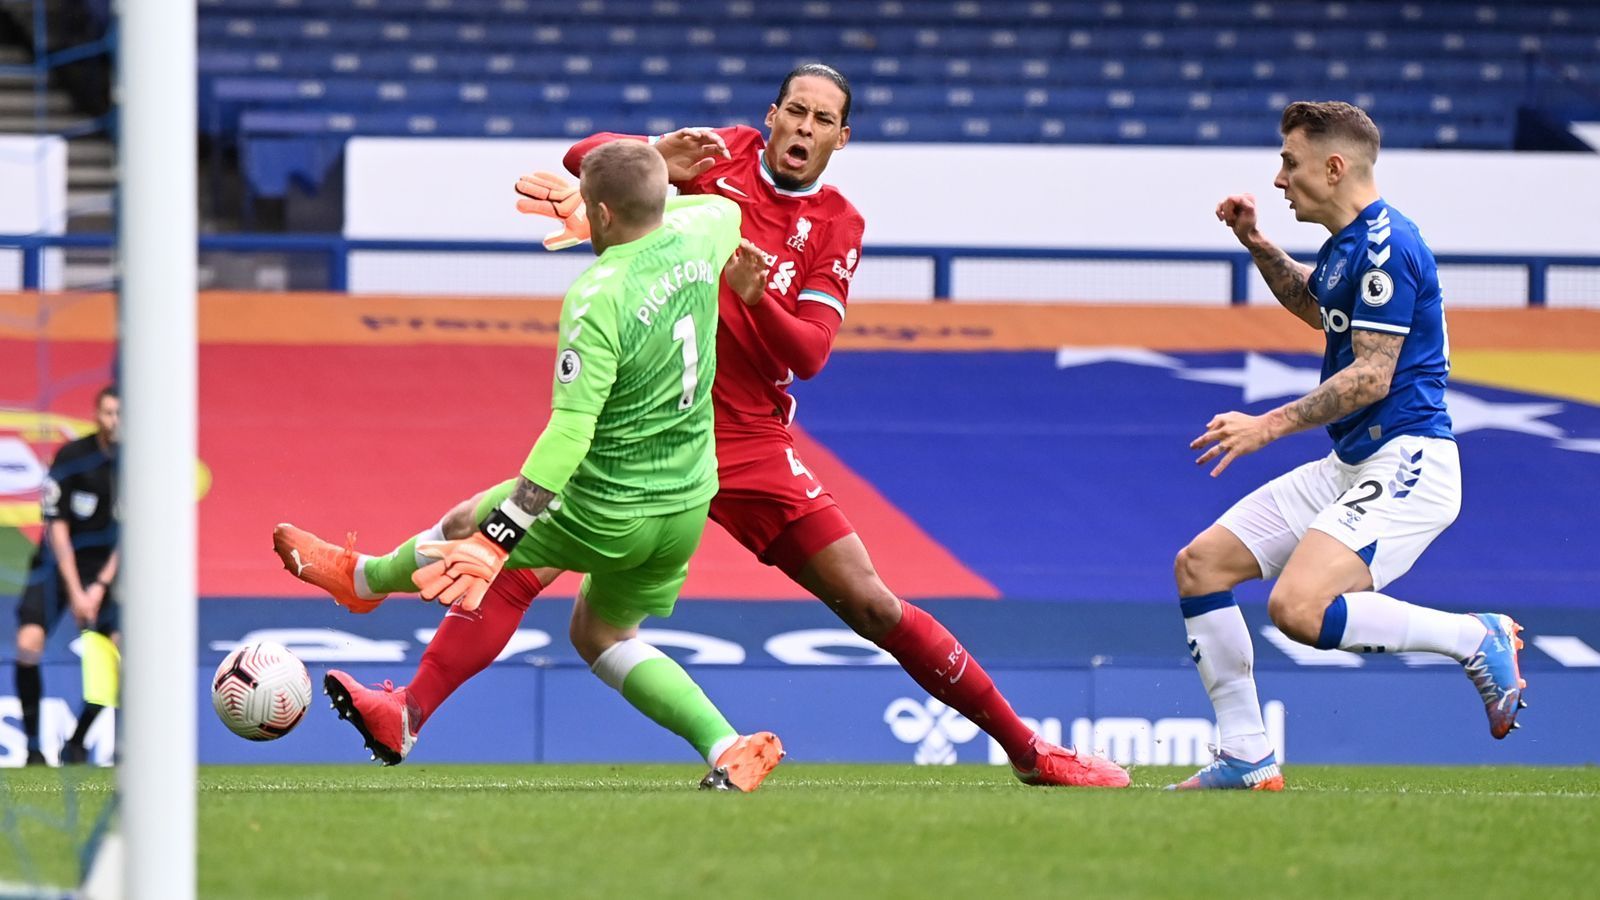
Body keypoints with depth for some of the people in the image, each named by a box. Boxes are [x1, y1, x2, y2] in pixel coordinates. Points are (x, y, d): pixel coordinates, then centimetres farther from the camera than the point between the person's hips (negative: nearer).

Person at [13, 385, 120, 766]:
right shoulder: (72, 457, -14)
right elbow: (57, 527, -12)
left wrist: (101, 585, -12)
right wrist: (75, 592, -15)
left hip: (108, 565, 2)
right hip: (59, 562, -2)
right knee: (28, 644, -20)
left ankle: (76, 743, 1)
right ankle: (33, 746, -7)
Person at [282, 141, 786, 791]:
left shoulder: (598, 301, -26)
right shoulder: (695, 236, -5)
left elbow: (570, 431, -31)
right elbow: (725, 210, 23)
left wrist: (496, 535, -32)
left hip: (608, 512, -7)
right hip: (690, 504, 7)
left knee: (471, 523, 19)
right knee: (601, 635, 24)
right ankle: (728, 749, 8)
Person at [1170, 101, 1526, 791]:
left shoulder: (1384, 245, -16)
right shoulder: (1348, 243, 15)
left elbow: (1372, 375, -21)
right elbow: (1314, 307, 38)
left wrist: (1270, 426, -19)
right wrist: (1256, 244, 24)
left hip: (1404, 463, -11)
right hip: (1347, 467, 11)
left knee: (1298, 609, -28)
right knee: (1199, 566, 6)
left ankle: (1476, 639, -10)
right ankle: (1246, 758, 7)